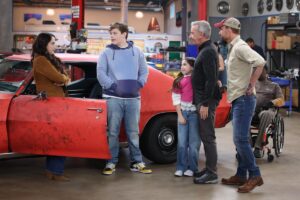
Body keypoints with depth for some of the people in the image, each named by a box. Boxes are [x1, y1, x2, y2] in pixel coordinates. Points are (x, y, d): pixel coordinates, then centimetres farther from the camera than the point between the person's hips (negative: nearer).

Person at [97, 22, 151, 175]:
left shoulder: (137, 51, 10)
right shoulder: (106, 53, 4)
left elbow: (144, 71, 13)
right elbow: (100, 73, -3)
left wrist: (139, 85, -2)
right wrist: (113, 85, -12)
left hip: (133, 98, 2)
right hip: (113, 98, -2)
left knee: (133, 132, 7)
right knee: (112, 132, 0)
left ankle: (137, 162, 15)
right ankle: (111, 163, 8)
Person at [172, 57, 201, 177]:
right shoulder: (179, 81, 10)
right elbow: (176, 99, 6)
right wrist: (180, 115, -1)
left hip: (194, 112, -3)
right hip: (183, 112, 4)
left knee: (193, 142, 2)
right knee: (182, 142, 5)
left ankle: (192, 168, 9)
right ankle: (181, 167, 11)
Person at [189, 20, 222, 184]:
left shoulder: (208, 52, -16)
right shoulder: (205, 49, 16)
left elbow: (211, 80, -22)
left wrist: (205, 104, -22)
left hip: (206, 101, -10)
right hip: (203, 99, 10)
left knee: (208, 137, -6)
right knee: (205, 136, 15)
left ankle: (212, 174, -1)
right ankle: (209, 169, 23)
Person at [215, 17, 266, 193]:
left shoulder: (240, 47, -15)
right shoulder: (233, 48, 16)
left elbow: (260, 62, -28)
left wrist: (251, 85, -22)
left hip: (243, 99, -10)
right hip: (239, 99, 10)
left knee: (241, 139, -11)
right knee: (240, 139, 12)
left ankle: (255, 176, -5)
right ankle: (241, 175, 18)